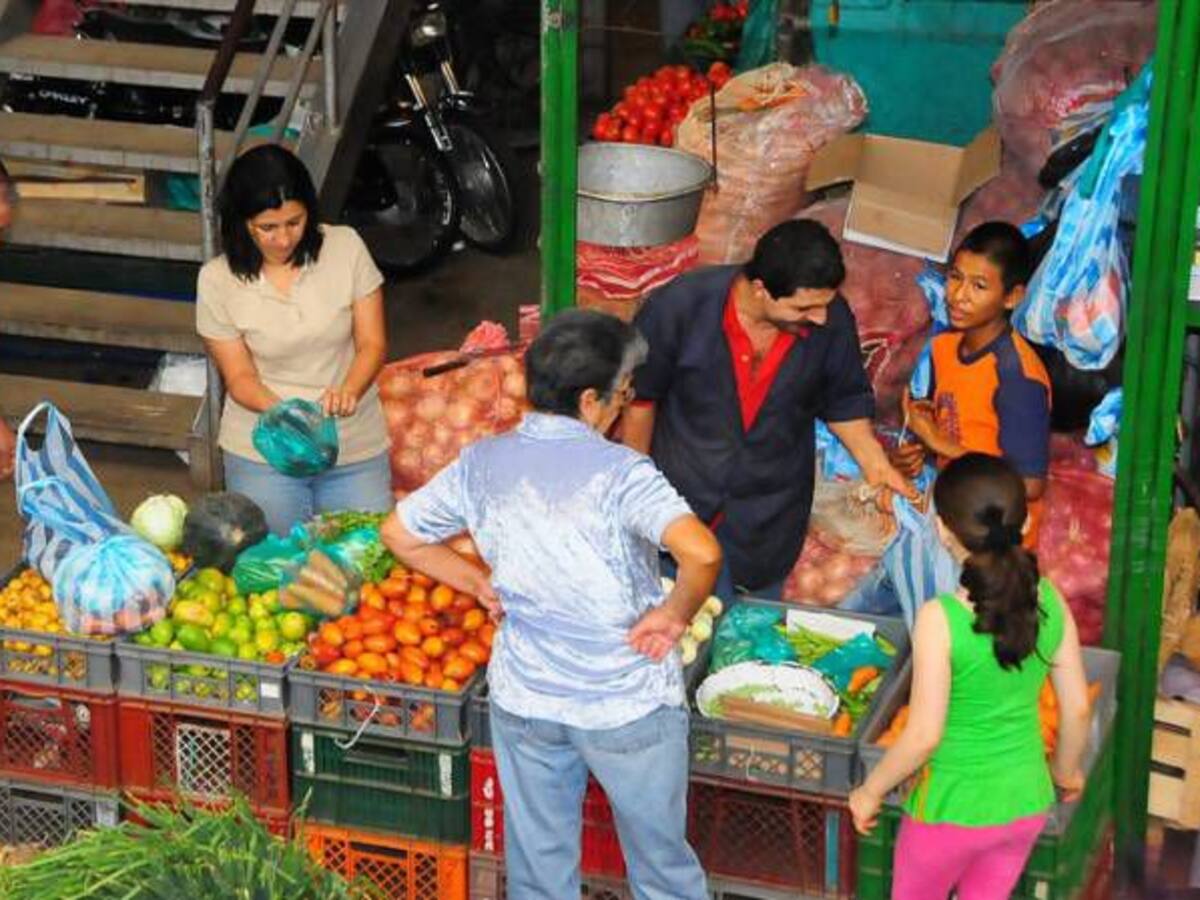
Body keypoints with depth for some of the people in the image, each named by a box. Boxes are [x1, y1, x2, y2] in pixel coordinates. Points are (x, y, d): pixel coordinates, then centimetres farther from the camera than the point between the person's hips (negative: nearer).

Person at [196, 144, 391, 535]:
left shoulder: (345, 247, -7)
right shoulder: (218, 280, -9)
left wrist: (349, 390, -24)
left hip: (356, 447, 1)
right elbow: (240, 377, -5)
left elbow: (372, 344, -4)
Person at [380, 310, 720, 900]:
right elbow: (701, 552, -36)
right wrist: (674, 614, -19)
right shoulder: (619, 472, -21)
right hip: (628, 706, -4)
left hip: (522, 701, 4)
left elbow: (399, 535, 8)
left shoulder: (482, 464, -5)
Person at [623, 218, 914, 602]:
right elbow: (640, 397, -6)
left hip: (770, 524, 2)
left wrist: (874, 463, -10)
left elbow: (844, 401, 4)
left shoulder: (832, 320, -17)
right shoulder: (680, 307, -22)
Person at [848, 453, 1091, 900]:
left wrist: (870, 791, -5)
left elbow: (924, 736, -22)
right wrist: (1066, 771, 17)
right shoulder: (1050, 602, -12)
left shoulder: (940, 619, -26)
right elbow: (1077, 709, -2)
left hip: (952, 808, -4)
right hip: (1026, 803, 4)